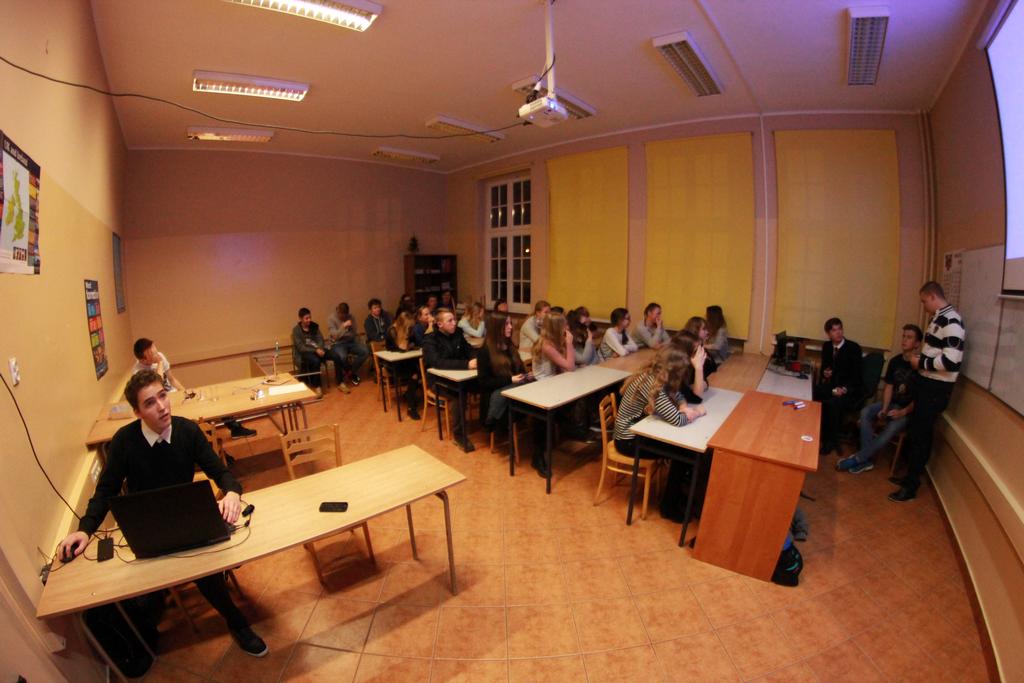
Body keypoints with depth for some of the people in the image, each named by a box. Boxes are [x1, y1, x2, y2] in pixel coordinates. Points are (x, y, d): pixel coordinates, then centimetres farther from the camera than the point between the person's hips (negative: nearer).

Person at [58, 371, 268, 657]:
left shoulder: (188, 430, -13)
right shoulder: (124, 440, -16)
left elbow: (220, 472, -9)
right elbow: (107, 489, -1)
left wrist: (232, 492, -30)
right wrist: (85, 528, -16)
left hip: (188, 517, 2)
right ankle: (236, 623, 1)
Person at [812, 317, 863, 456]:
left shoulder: (854, 348, -11)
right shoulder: (826, 346, 5)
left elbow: (856, 374, -15)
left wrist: (844, 388, -30)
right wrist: (824, 373, -12)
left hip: (851, 389, -5)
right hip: (832, 385, 5)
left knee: (833, 403, -33)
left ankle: (831, 440, -14)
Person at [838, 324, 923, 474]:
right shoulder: (895, 361, 4)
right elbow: (888, 387, 4)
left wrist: (903, 412, -23)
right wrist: (884, 408, -9)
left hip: (910, 410, -5)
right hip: (892, 404, 5)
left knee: (892, 427, -32)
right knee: (865, 412, -23)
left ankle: (858, 458, -21)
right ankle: (867, 460, -22)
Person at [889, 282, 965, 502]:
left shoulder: (951, 320, -19)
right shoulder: (939, 318, 12)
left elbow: (951, 360, -26)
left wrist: (921, 363, -14)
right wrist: (920, 358, 7)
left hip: (936, 388, -9)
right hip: (927, 384, 9)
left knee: (920, 436, -1)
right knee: (915, 432, 18)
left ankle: (911, 486, 11)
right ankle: (911, 476, 31)